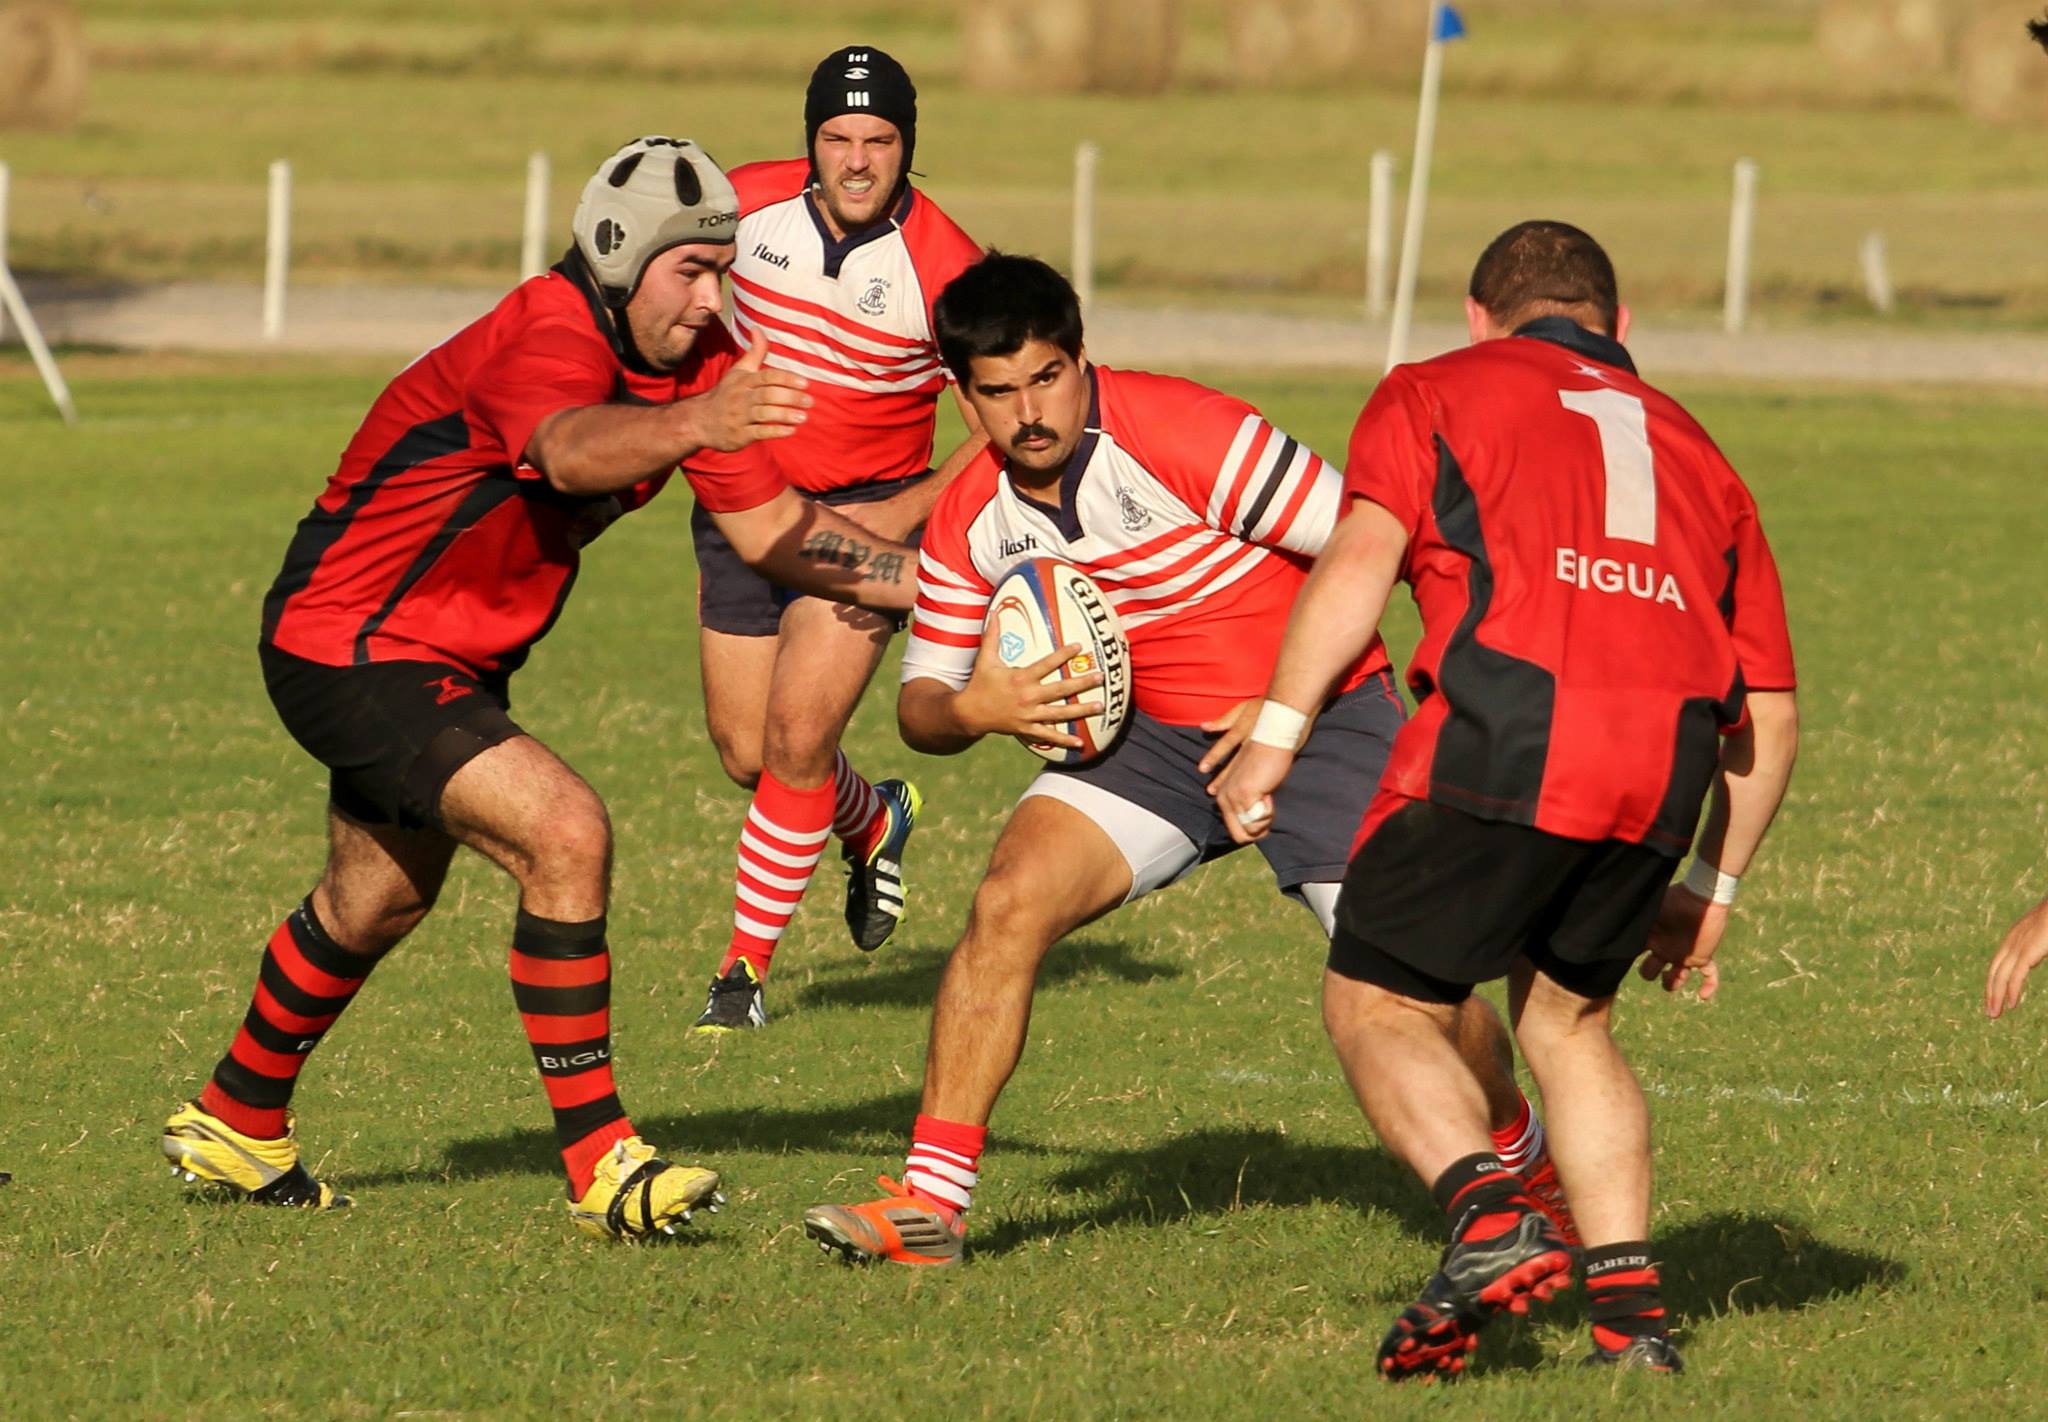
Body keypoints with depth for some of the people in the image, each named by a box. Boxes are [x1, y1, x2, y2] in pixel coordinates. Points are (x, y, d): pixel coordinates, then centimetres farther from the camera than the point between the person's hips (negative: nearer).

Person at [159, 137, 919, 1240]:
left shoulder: (695, 363, -3)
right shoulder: (550, 336, -31)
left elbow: (774, 528, 1)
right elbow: (570, 449, -54)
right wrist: (690, 424, -74)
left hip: (445, 662, 10)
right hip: (346, 647, -10)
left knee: (379, 902, 27)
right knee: (565, 833, -25)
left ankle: (234, 1126, 49)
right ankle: (601, 1167, -19)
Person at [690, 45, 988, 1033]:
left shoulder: (945, 269, -20)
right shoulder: (746, 204, -10)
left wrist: (901, 516, -20)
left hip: (865, 514, -4)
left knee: (797, 737, -15)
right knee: (747, 755, 7)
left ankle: (747, 961, 2)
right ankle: (875, 823, 41)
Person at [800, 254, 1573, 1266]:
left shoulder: (1182, 433, -22)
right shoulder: (971, 520, -4)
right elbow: (920, 706, 3)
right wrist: (972, 709, -21)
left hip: (1322, 720, -4)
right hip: (1152, 737, 4)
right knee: (1008, 904, -17)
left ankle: (1524, 1170, 19)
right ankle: (929, 1202, -12)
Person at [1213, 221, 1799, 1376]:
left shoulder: (1434, 393, 20)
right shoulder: (1695, 452, 32)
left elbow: (1360, 560, 0)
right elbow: (1772, 713, 28)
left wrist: (1276, 736, -2)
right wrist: (1713, 889, 37)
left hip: (1504, 739, -4)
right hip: (1667, 759, 4)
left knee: (1379, 1007, 9)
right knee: (1568, 1019, 24)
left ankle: (1491, 1210, -17)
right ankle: (1632, 1309, 11)